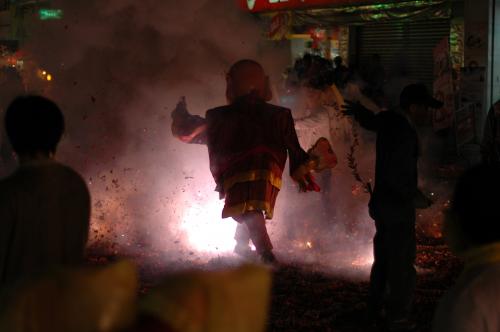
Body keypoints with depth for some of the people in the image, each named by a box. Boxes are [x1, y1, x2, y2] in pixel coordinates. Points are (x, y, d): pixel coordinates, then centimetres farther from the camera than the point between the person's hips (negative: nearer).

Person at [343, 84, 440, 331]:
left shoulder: (387, 121, 3)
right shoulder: (405, 132, -24)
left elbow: (370, 120, 27)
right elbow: (395, 174, -28)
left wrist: (357, 109, 46)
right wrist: (414, 193, -15)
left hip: (382, 202, 9)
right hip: (399, 207, -9)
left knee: (383, 259, 20)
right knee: (402, 264, -1)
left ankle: (377, 308, 32)